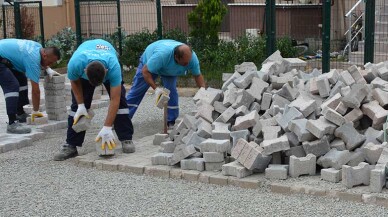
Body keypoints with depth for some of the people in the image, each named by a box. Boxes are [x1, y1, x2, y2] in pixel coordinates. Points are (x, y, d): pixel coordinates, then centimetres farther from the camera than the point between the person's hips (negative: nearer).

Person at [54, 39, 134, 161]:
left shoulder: (113, 67, -45)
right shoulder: (75, 64, -42)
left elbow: (114, 100, -40)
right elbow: (75, 82, -16)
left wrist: (107, 128, -41)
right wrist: (81, 105, -18)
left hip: (107, 61, -1)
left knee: (120, 99, -16)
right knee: (77, 105, -9)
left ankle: (126, 140, -7)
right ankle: (71, 146, -3)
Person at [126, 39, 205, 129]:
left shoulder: (191, 57, -34)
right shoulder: (162, 55, -48)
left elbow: (198, 75, -18)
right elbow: (145, 71, -37)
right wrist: (156, 88, -44)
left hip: (169, 69, 3)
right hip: (148, 62, -3)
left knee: (171, 91, -15)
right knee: (136, 92, 0)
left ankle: (171, 122, -3)